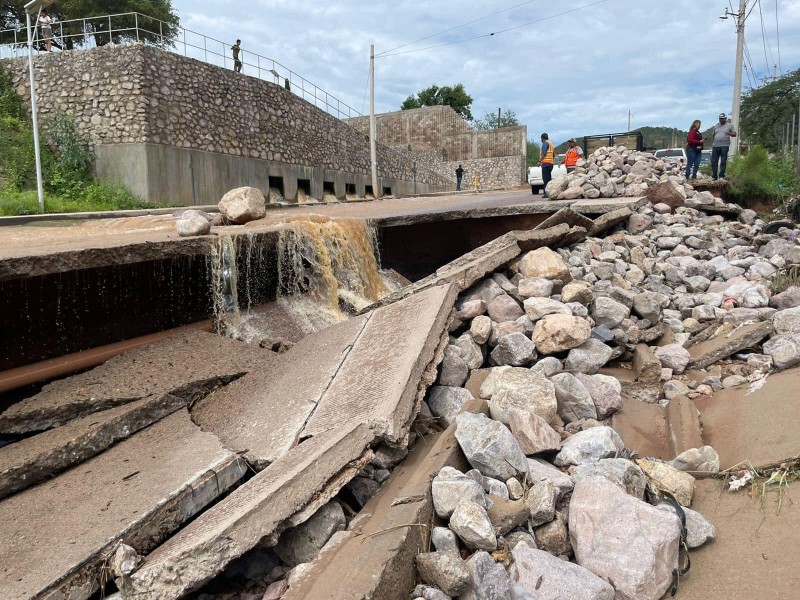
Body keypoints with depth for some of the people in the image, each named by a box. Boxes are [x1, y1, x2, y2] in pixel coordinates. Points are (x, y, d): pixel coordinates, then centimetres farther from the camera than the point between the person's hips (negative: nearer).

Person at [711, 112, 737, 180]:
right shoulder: (716, 126, 19)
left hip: (724, 146, -4)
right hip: (715, 146, 4)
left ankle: (721, 176, 0)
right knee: (714, 162, 1)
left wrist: (729, 133, -18)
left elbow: (734, 134, 4)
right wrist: (712, 144, 10)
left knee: (723, 162, -3)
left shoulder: (730, 125, 8)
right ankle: (714, 176, 6)